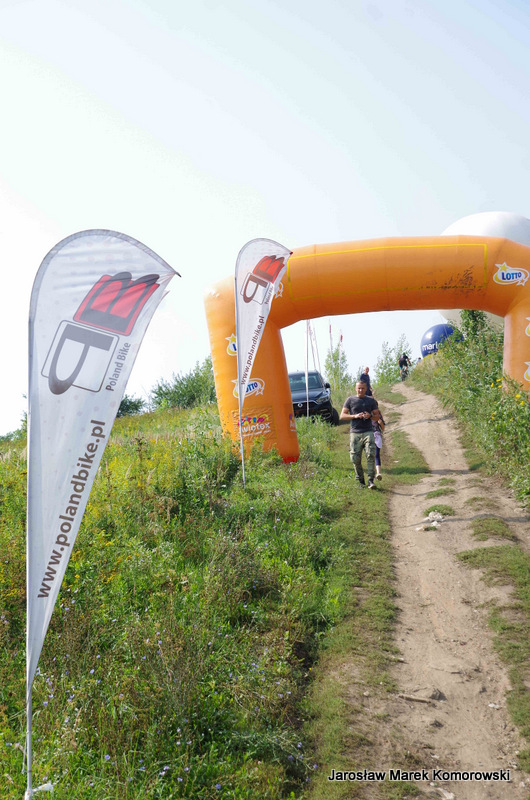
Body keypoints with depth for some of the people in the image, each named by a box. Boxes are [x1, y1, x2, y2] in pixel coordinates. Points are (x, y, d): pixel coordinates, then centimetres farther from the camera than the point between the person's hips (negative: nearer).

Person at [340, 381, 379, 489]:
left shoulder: (371, 401, 13)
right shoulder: (350, 400, 9)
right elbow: (342, 415, 5)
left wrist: (370, 415, -7)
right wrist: (355, 416, -10)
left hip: (368, 432, 0)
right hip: (355, 433, 0)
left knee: (371, 455, -16)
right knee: (356, 458, 0)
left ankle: (371, 480, -15)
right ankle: (361, 481, 16)